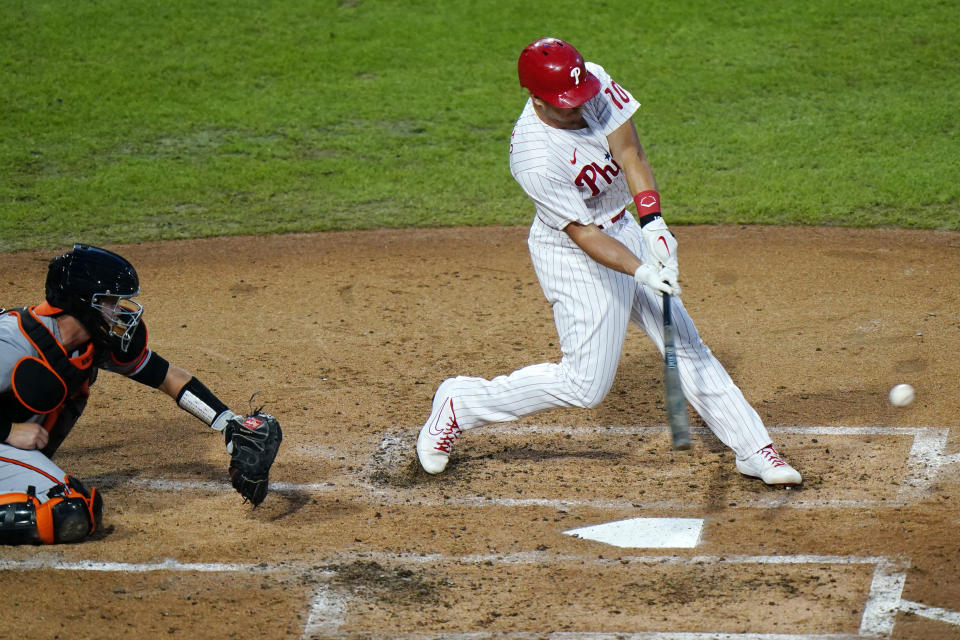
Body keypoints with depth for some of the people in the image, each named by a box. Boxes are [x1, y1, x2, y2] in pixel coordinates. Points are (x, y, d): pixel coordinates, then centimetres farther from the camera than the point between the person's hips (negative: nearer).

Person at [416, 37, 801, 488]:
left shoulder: (595, 82, -14)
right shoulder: (534, 159, -31)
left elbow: (629, 152, -17)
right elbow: (583, 235, -29)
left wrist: (653, 222, -30)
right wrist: (642, 271, -40)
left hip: (625, 228, 7)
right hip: (573, 257, -7)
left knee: (686, 343, 9)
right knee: (585, 384, -5)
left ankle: (753, 450, 16)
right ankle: (459, 404, 9)